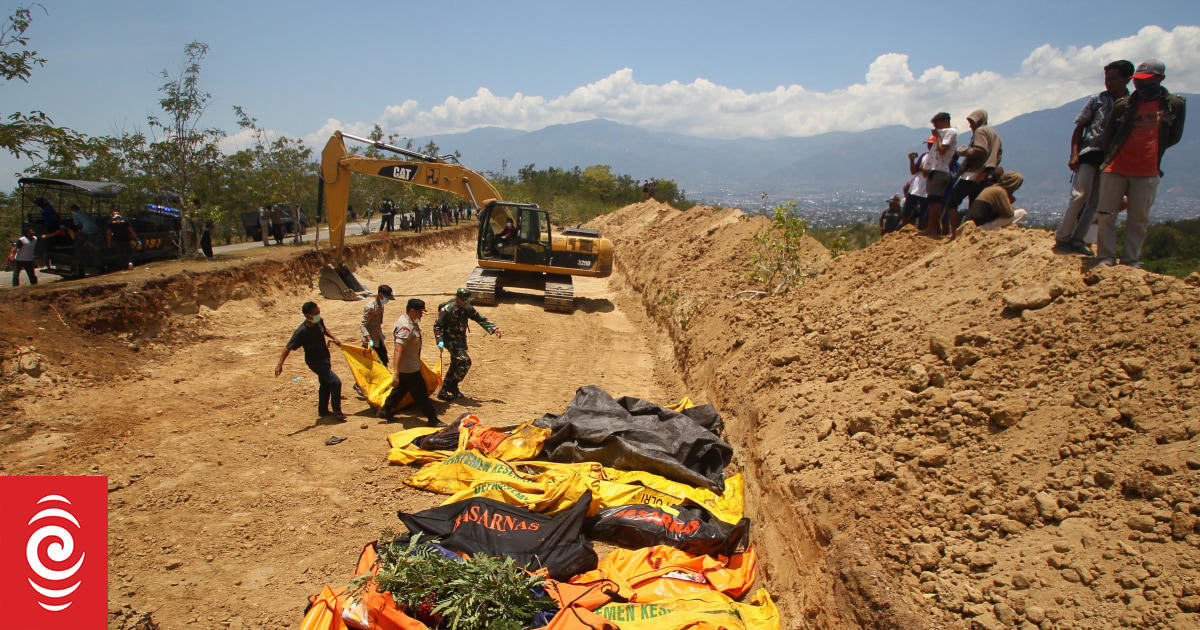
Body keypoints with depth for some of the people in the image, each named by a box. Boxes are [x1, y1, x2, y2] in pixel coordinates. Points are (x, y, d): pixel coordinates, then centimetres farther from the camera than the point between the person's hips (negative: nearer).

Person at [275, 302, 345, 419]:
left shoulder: (319, 322, -9)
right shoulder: (302, 331, -29)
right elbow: (288, 347, -26)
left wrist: (334, 338, -1)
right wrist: (279, 364, -29)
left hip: (324, 358, 8)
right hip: (315, 361, -8)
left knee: (325, 384, 20)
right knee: (335, 382, -14)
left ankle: (323, 410, 37)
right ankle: (336, 411, 1)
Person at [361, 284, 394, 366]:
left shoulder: (380, 305, 3)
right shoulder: (370, 307, -23)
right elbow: (363, 326, -23)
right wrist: (369, 340, -32)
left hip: (379, 339, 9)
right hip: (371, 342, -9)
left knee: (384, 361, 15)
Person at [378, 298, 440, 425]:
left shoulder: (411, 321, 1)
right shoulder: (406, 327, -29)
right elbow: (398, 351, -35)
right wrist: (396, 374, -39)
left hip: (410, 365, 10)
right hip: (409, 368, -10)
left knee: (402, 388, 24)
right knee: (420, 393, 1)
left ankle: (385, 410, 35)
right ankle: (432, 419, 12)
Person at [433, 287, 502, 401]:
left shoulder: (468, 309, -2)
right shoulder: (447, 310, -20)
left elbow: (481, 319, 3)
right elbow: (437, 326, -13)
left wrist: (494, 329, -8)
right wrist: (440, 341, -24)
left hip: (461, 340, 8)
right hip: (450, 340, -8)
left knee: (455, 365, 14)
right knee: (465, 361, -19)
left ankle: (444, 390, 27)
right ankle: (453, 386, -3)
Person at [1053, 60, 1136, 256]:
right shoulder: (1096, 100, 5)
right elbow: (1079, 128, 5)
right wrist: (1074, 154, -5)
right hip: (1089, 153, -2)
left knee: (1096, 201, 2)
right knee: (1080, 194, -15)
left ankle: (1077, 241, 8)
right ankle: (1062, 238, -8)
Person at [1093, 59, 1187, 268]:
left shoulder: (1175, 105, 4)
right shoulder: (1123, 105, 1)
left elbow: (1173, 137, 9)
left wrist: (1151, 150, 6)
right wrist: (1111, 158, 9)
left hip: (1147, 171, 0)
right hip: (1116, 168, 0)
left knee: (1139, 219, 3)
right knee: (1107, 214, -2)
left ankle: (1131, 261, 9)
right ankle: (1106, 257, 6)